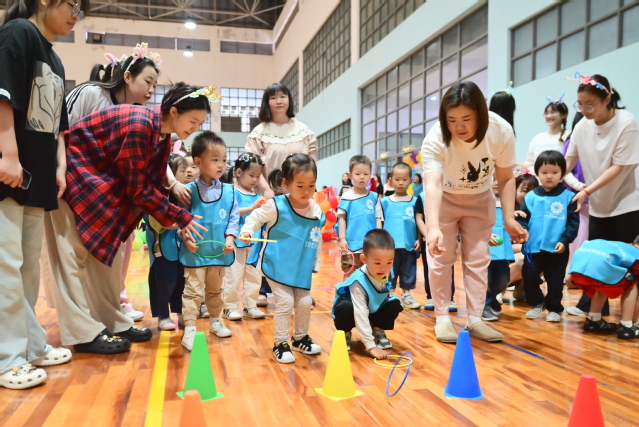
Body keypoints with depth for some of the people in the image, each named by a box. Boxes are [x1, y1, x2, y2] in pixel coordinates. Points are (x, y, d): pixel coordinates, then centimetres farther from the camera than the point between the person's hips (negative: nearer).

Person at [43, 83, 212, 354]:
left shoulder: (161, 135, -1)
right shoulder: (140, 125, -28)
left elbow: (151, 185, 1)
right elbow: (137, 188, -25)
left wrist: (172, 223, -6)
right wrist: (180, 217, -19)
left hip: (100, 181, 9)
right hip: (70, 175, -9)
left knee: (107, 251, 7)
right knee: (75, 256, -6)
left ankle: (113, 323, 14)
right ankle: (84, 333, -1)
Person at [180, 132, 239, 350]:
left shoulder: (229, 191, -1)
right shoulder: (189, 190, -9)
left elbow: (234, 217, 3)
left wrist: (230, 237, -9)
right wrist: (185, 235, -19)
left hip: (220, 251, 4)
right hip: (195, 251, -4)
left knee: (215, 290, 21)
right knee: (192, 291, 0)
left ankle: (216, 321, 38)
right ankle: (189, 330, 8)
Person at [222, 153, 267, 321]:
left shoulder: (258, 196, 13)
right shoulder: (233, 192, -4)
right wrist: (252, 208, -26)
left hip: (254, 242, 6)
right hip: (237, 241, -6)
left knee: (254, 275, 11)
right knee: (234, 275, -1)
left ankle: (250, 306, 23)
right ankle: (230, 307, 12)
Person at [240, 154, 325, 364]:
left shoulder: (317, 211, -1)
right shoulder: (276, 206, -15)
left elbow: (317, 240, 10)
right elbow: (255, 218, -5)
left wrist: (316, 263, 14)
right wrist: (246, 231, -25)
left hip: (302, 269, 5)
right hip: (277, 266, -5)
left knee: (304, 302, 10)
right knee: (285, 303, -7)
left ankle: (300, 338, 33)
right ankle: (280, 344, 12)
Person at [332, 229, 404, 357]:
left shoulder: (387, 273, -20)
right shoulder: (359, 282, -38)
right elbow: (360, 316, -40)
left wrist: (387, 296, -11)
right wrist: (370, 346, -42)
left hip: (373, 311, 5)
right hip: (353, 313, -5)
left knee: (395, 305, -18)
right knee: (345, 308, -36)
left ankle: (378, 331, 8)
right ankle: (344, 334, -4)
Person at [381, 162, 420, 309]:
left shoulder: (414, 201, 5)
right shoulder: (385, 202, 3)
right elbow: (380, 223, 6)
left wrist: (419, 239, 2)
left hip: (409, 245, 1)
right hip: (390, 245, -1)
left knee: (408, 272, 9)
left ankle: (406, 296, 23)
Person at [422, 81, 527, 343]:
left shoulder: (501, 131, -27)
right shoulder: (435, 139, -34)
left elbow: (506, 178, -14)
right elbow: (432, 185, -47)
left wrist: (509, 219, -22)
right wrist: (433, 228, -61)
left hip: (480, 199, 2)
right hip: (444, 199, -2)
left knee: (478, 259, 4)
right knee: (441, 259, -2)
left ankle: (475, 319, 15)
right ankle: (442, 319, 12)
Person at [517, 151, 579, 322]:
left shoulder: (568, 197, -2)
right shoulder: (531, 197, 3)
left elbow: (573, 222, -2)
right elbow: (523, 218, 6)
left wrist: (565, 240, -12)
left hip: (557, 250, -1)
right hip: (533, 248, 2)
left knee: (555, 281, 8)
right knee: (529, 276, 2)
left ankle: (554, 308, 29)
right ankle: (536, 303, 25)